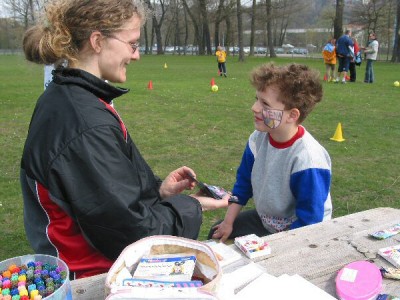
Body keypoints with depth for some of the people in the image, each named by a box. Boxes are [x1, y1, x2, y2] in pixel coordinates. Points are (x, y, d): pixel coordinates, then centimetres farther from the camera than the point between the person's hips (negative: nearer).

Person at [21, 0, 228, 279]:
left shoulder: (66, 98, 3)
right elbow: (131, 228, -24)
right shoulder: (87, 126, -29)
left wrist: (157, 189, 1)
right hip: (96, 274, -9)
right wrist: (191, 207, -10)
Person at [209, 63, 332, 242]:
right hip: (265, 220, 7)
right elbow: (243, 183, 4)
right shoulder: (258, 139, -10)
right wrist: (228, 222, 5)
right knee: (217, 234, 12)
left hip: (298, 234, -7)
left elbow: (308, 222, -27)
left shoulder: (307, 158, -33)